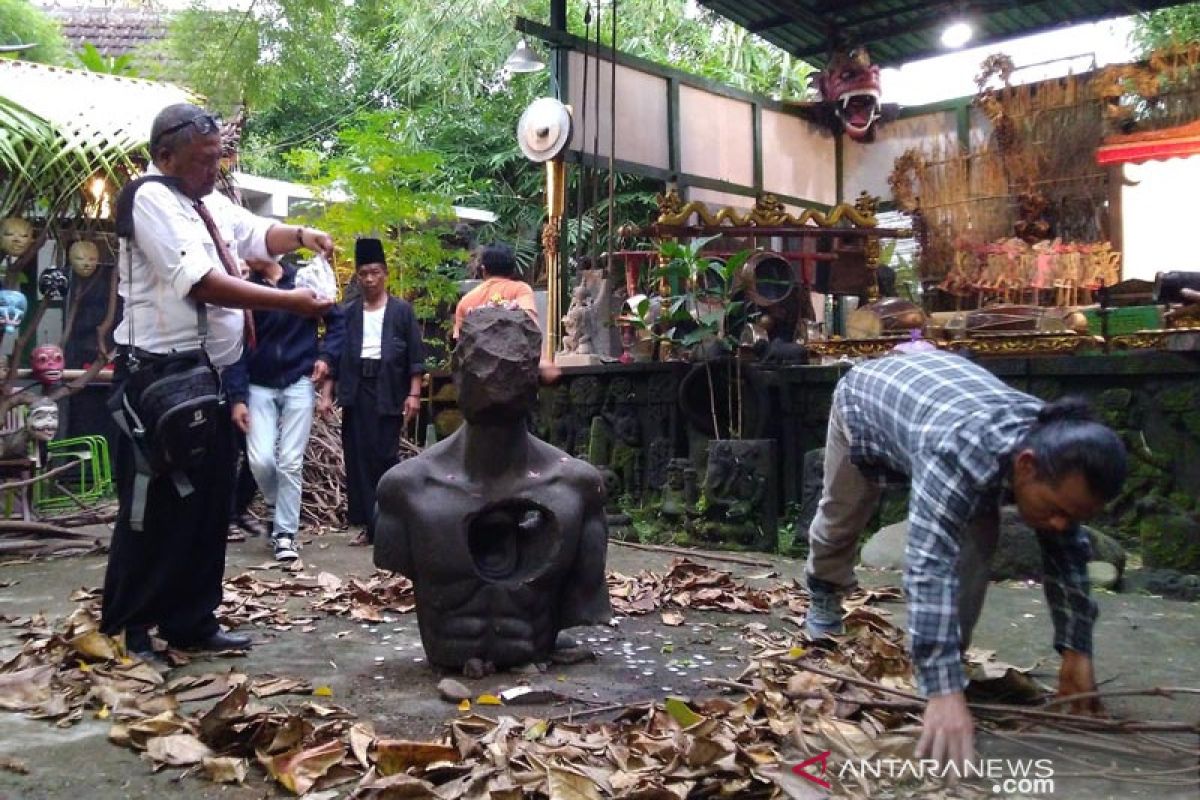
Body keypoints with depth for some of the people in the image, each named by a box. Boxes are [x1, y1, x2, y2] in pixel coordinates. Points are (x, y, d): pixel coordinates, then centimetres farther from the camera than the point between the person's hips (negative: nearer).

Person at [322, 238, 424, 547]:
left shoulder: (402, 310, 3)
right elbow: (333, 353, 8)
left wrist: (413, 394, -8)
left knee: (386, 457, -3)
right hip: (356, 392, 3)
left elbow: (416, 356, 0)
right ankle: (369, 525, 10)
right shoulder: (347, 312, 9)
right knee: (358, 459, 3)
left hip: (389, 392, -3)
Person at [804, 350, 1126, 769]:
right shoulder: (959, 452, -49)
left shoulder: (1057, 450, -28)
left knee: (977, 533, -15)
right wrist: (945, 692, -60)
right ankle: (824, 593, 49)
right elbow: (929, 565, -55)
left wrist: (1076, 650, -12)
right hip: (866, 393, -4)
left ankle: (949, 654, 0)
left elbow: (1068, 554, -13)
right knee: (841, 516, 17)